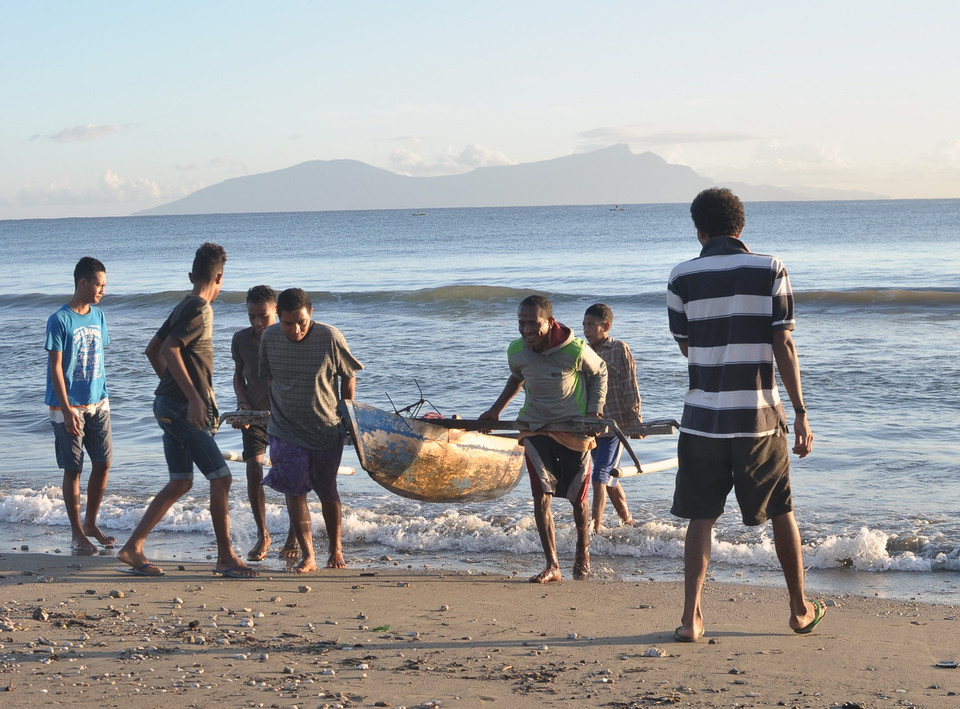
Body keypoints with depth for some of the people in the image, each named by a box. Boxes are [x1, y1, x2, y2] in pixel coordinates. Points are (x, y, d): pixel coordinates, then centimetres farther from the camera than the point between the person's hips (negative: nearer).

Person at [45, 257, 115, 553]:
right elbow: (55, 368, -13)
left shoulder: (98, 316, 8)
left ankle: (91, 523, 22)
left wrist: (103, 399, 15)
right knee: (73, 470, 1)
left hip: (98, 403, 6)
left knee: (103, 464, 6)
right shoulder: (59, 321, -12)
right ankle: (77, 534, 9)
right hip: (69, 407, -6)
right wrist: (67, 410, -17)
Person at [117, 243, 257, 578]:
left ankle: (133, 548, 11)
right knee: (220, 478, -5)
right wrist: (194, 398, -27)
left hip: (169, 403, 10)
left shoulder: (184, 307, 15)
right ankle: (225, 557, 0)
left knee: (180, 482, 12)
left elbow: (152, 349, 22)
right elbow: (168, 350, -25)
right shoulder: (200, 310, -13)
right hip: (184, 409, -10)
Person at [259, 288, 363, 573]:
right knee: (294, 491, -8)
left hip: (326, 429, -1)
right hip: (285, 429, 1)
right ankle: (307, 555, -2)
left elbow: (348, 377, -2)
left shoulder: (330, 338, -16)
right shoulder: (269, 338, -8)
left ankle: (336, 548, 31)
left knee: (327, 491, 11)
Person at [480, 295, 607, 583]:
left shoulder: (576, 350, -19)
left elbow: (599, 372, 2)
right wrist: (496, 409, 11)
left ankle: (583, 550, 38)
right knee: (541, 496, -11)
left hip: (574, 428, -2)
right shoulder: (516, 351, -9)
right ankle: (552, 566, -8)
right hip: (535, 428, 2)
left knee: (578, 499, 10)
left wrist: (595, 410, -7)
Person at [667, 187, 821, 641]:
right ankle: (801, 611, 26)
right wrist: (800, 413, -2)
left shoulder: (683, 277, -1)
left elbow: (686, 345, 9)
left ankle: (691, 617, -3)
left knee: (701, 518, 7)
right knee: (781, 513, 15)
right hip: (760, 416, 0)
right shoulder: (770, 271, -2)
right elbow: (783, 346, -6)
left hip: (703, 416, 0)